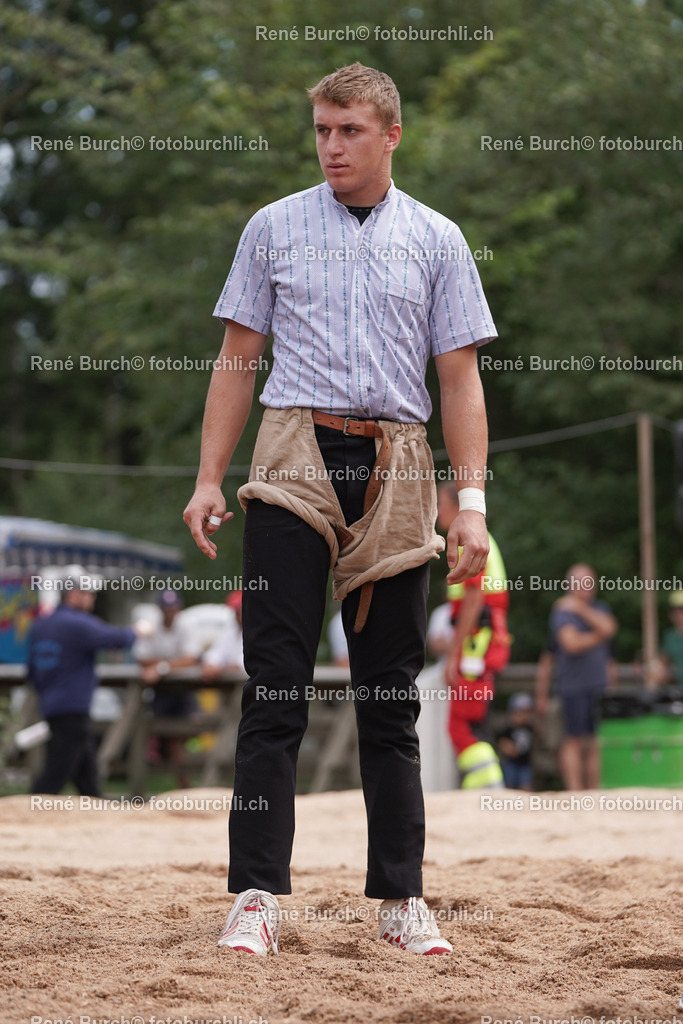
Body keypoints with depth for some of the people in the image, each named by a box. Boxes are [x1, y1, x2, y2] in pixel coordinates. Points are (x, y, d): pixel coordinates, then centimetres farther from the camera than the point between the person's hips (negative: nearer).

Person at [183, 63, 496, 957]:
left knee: (392, 697, 5)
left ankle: (401, 899, 11)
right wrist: (209, 479, 0)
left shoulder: (436, 241, 9)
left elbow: (460, 378, 6)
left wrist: (472, 500, -3)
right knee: (275, 686, -7)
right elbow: (238, 359, 9)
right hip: (294, 464, -1)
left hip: (395, 471, 1)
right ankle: (258, 895, -7)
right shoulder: (273, 229, 9)